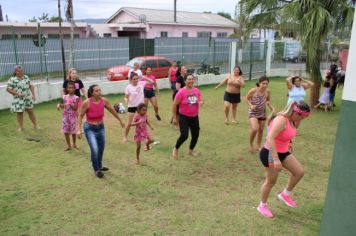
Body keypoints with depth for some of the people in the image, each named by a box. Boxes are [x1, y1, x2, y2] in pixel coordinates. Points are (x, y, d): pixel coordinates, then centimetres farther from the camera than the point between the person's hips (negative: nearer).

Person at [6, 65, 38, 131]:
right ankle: (21, 127, 18)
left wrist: (33, 94, 0)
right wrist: (17, 93, -19)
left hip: (27, 98, 3)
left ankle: (35, 125, 17)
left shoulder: (26, 77, 7)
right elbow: (8, 89, -9)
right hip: (18, 99, -3)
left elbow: (31, 86, 10)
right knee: (19, 113, 5)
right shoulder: (12, 79, -7)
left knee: (30, 111, 8)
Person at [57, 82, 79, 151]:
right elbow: (62, 106, 8)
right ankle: (69, 145, 17)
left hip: (73, 116, -3)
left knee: (73, 131, 7)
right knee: (66, 131, 5)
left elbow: (75, 108, -13)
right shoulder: (64, 97, 2)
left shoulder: (76, 98, -8)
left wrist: (70, 104, -28)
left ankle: (74, 144, 27)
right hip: (65, 116, 3)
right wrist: (59, 105, -13)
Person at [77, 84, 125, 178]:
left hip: (101, 127, 5)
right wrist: (79, 129, -18)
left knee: (101, 148, 17)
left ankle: (99, 166, 42)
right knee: (94, 149, -17)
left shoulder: (104, 100, -11)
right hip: (90, 129, -5)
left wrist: (120, 120, 15)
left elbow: (112, 110, 5)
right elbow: (80, 116, -11)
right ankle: (96, 170, 7)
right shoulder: (86, 103, -21)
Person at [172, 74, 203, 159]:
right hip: (184, 117, -5)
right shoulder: (181, 92, -15)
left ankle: (191, 150, 37)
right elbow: (174, 105, -10)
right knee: (184, 135, -17)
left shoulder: (196, 90, 0)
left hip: (194, 117, 5)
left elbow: (201, 101, 11)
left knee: (195, 135, 11)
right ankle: (176, 149, 11)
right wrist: (174, 118, -8)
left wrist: (200, 102, -15)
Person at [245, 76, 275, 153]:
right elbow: (247, 98, -7)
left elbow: (268, 101, 6)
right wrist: (251, 105, -24)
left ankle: (258, 146, 33)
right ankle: (250, 144, 5)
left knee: (261, 130, 13)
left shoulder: (267, 92, -11)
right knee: (254, 129, -22)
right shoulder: (253, 91, -22)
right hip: (253, 113, -4)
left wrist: (271, 107, -11)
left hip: (262, 113, 4)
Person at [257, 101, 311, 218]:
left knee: (299, 172, 6)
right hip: (270, 154, -9)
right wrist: (276, 159, -37)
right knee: (271, 181, 6)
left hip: (283, 152, 9)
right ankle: (262, 206, 29)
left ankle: (285, 194, 26)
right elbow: (270, 138, -36)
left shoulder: (290, 120, 2)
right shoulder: (281, 120, -28)